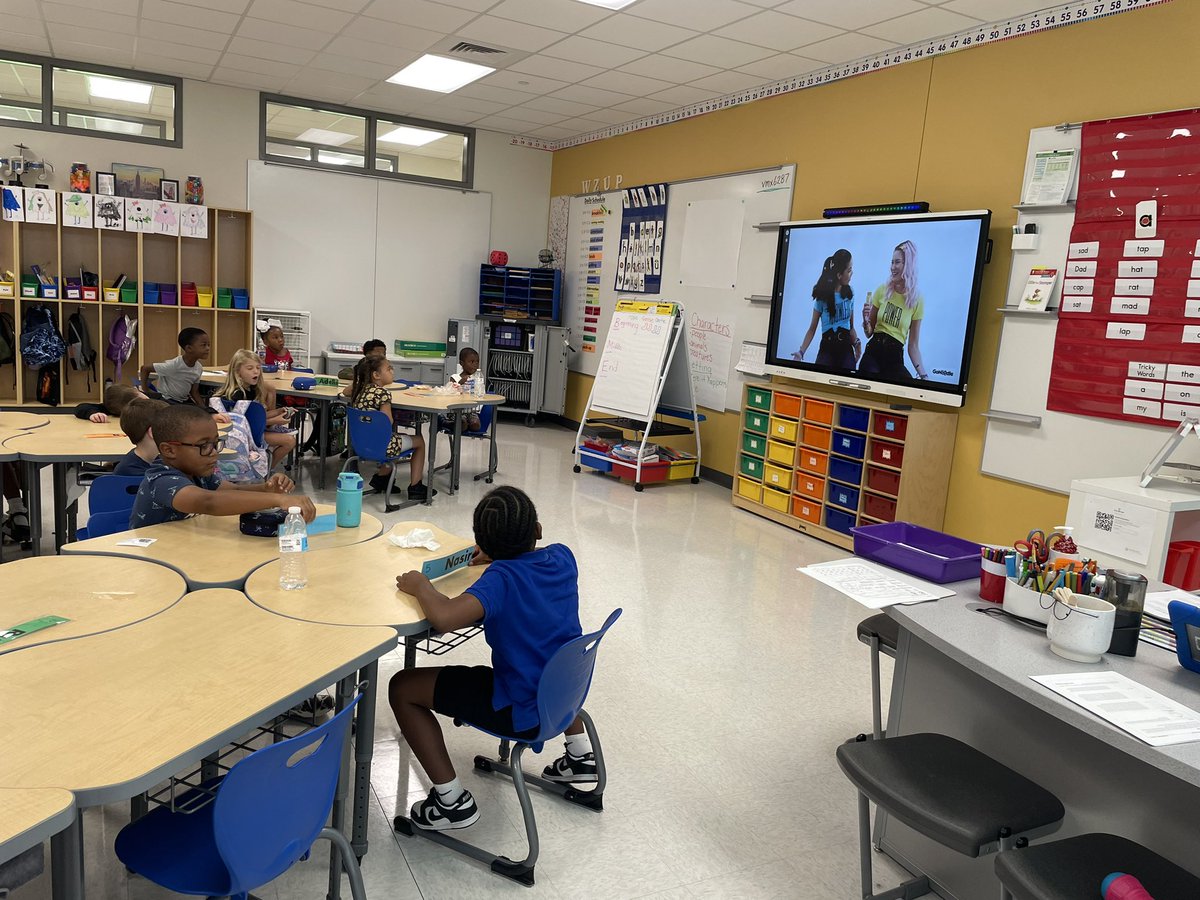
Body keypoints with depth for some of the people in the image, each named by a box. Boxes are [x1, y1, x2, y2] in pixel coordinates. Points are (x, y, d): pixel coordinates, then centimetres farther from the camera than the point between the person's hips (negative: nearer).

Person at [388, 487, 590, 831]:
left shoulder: (502, 578, -23)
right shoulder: (562, 557, -4)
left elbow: (444, 617, -38)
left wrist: (421, 587, -18)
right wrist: (499, 558, 10)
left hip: (521, 712, -7)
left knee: (402, 688, 0)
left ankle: (452, 800, 2)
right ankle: (580, 753, 41)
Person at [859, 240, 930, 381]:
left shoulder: (917, 300, -1)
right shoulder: (882, 290, 2)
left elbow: (913, 345, 2)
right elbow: (869, 332, 10)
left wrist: (923, 373, -10)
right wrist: (866, 320, -12)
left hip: (895, 358, -1)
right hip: (873, 353, 1)